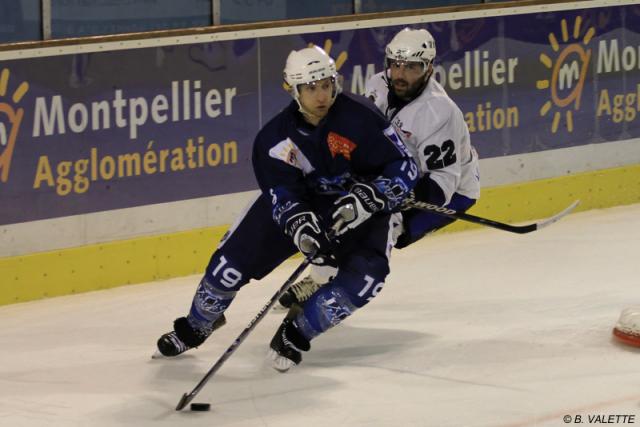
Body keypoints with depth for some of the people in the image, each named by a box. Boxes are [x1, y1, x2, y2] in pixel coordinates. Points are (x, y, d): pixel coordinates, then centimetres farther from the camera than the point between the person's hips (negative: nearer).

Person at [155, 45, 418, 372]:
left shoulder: (359, 117, -26)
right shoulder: (276, 137, -17)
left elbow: (404, 168, -22)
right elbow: (283, 195, -20)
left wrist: (367, 199, -36)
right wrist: (301, 228, -41)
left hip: (362, 207, -2)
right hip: (302, 201, 2)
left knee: (366, 274, -27)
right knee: (237, 255, -7)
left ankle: (296, 333, -8)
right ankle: (196, 326, 20)